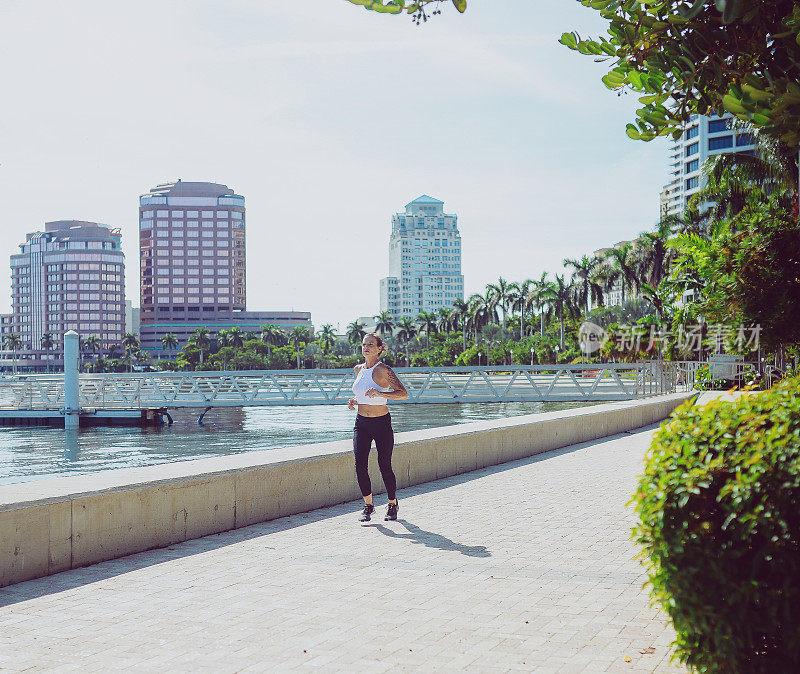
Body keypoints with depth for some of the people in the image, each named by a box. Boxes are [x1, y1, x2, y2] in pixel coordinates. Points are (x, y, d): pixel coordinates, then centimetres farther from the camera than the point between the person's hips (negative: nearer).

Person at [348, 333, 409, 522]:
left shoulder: (384, 370, -12)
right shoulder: (358, 369, 7)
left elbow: (403, 393, -19)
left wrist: (380, 393, -31)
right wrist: (354, 399, 5)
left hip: (382, 423, -5)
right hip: (361, 423, 5)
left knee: (385, 467, -1)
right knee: (360, 465, -10)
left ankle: (392, 504, 22)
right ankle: (368, 505, 6)